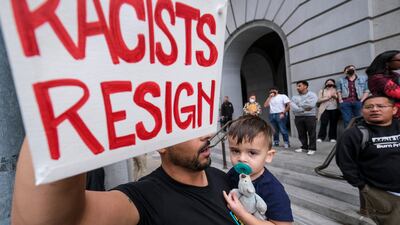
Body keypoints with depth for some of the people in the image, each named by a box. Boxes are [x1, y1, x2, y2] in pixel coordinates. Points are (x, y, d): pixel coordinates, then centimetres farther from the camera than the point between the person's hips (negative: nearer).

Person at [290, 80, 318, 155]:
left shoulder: (312, 94, 1)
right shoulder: (294, 97, 11)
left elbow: (311, 105, -16)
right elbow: (293, 108, -4)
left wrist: (299, 105, -4)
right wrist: (303, 109, -13)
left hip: (310, 116, -4)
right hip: (298, 117, 4)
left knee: (311, 133, 0)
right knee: (301, 133, 9)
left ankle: (312, 148, 10)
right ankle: (304, 146, 24)